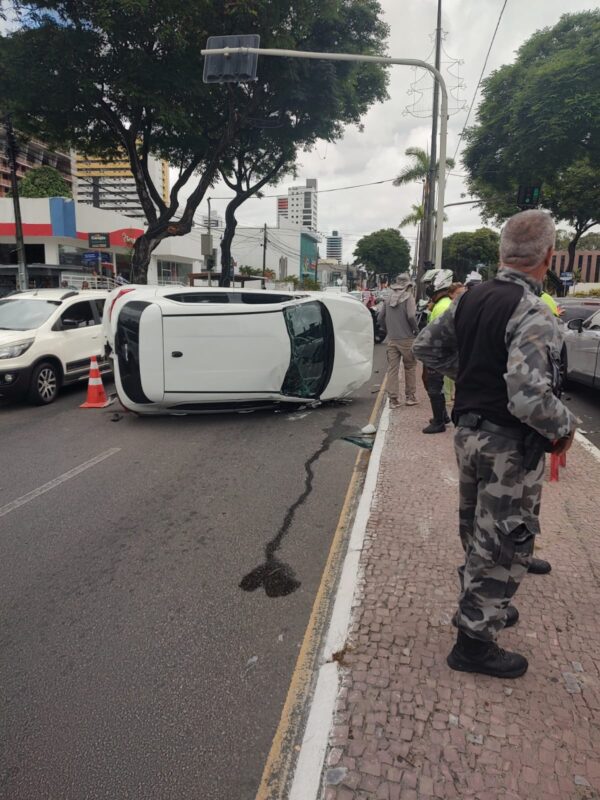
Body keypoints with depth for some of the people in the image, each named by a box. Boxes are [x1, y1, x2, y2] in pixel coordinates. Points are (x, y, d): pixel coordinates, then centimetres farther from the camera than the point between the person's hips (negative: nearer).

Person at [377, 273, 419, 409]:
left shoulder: (388, 298, 7)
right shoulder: (408, 297, -7)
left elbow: (380, 318, 6)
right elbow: (411, 316, -18)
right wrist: (415, 329, -2)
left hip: (391, 339, 4)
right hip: (406, 338, -4)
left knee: (392, 368, 5)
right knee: (410, 367, 10)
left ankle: (393, 399, 5)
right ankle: (410, 397, 15)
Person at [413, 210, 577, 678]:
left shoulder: (471, 299, 2)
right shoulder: (533, 315, -24)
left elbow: (427, 347, 11)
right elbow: (529, 398, -33)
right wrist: (565, 427, -15)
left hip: (470, 432, 8)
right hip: (509, 446, -8)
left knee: (479, 533, 24)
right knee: (505, 545, 8)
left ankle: (483, 607, 45)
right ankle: (475, 640, 21)